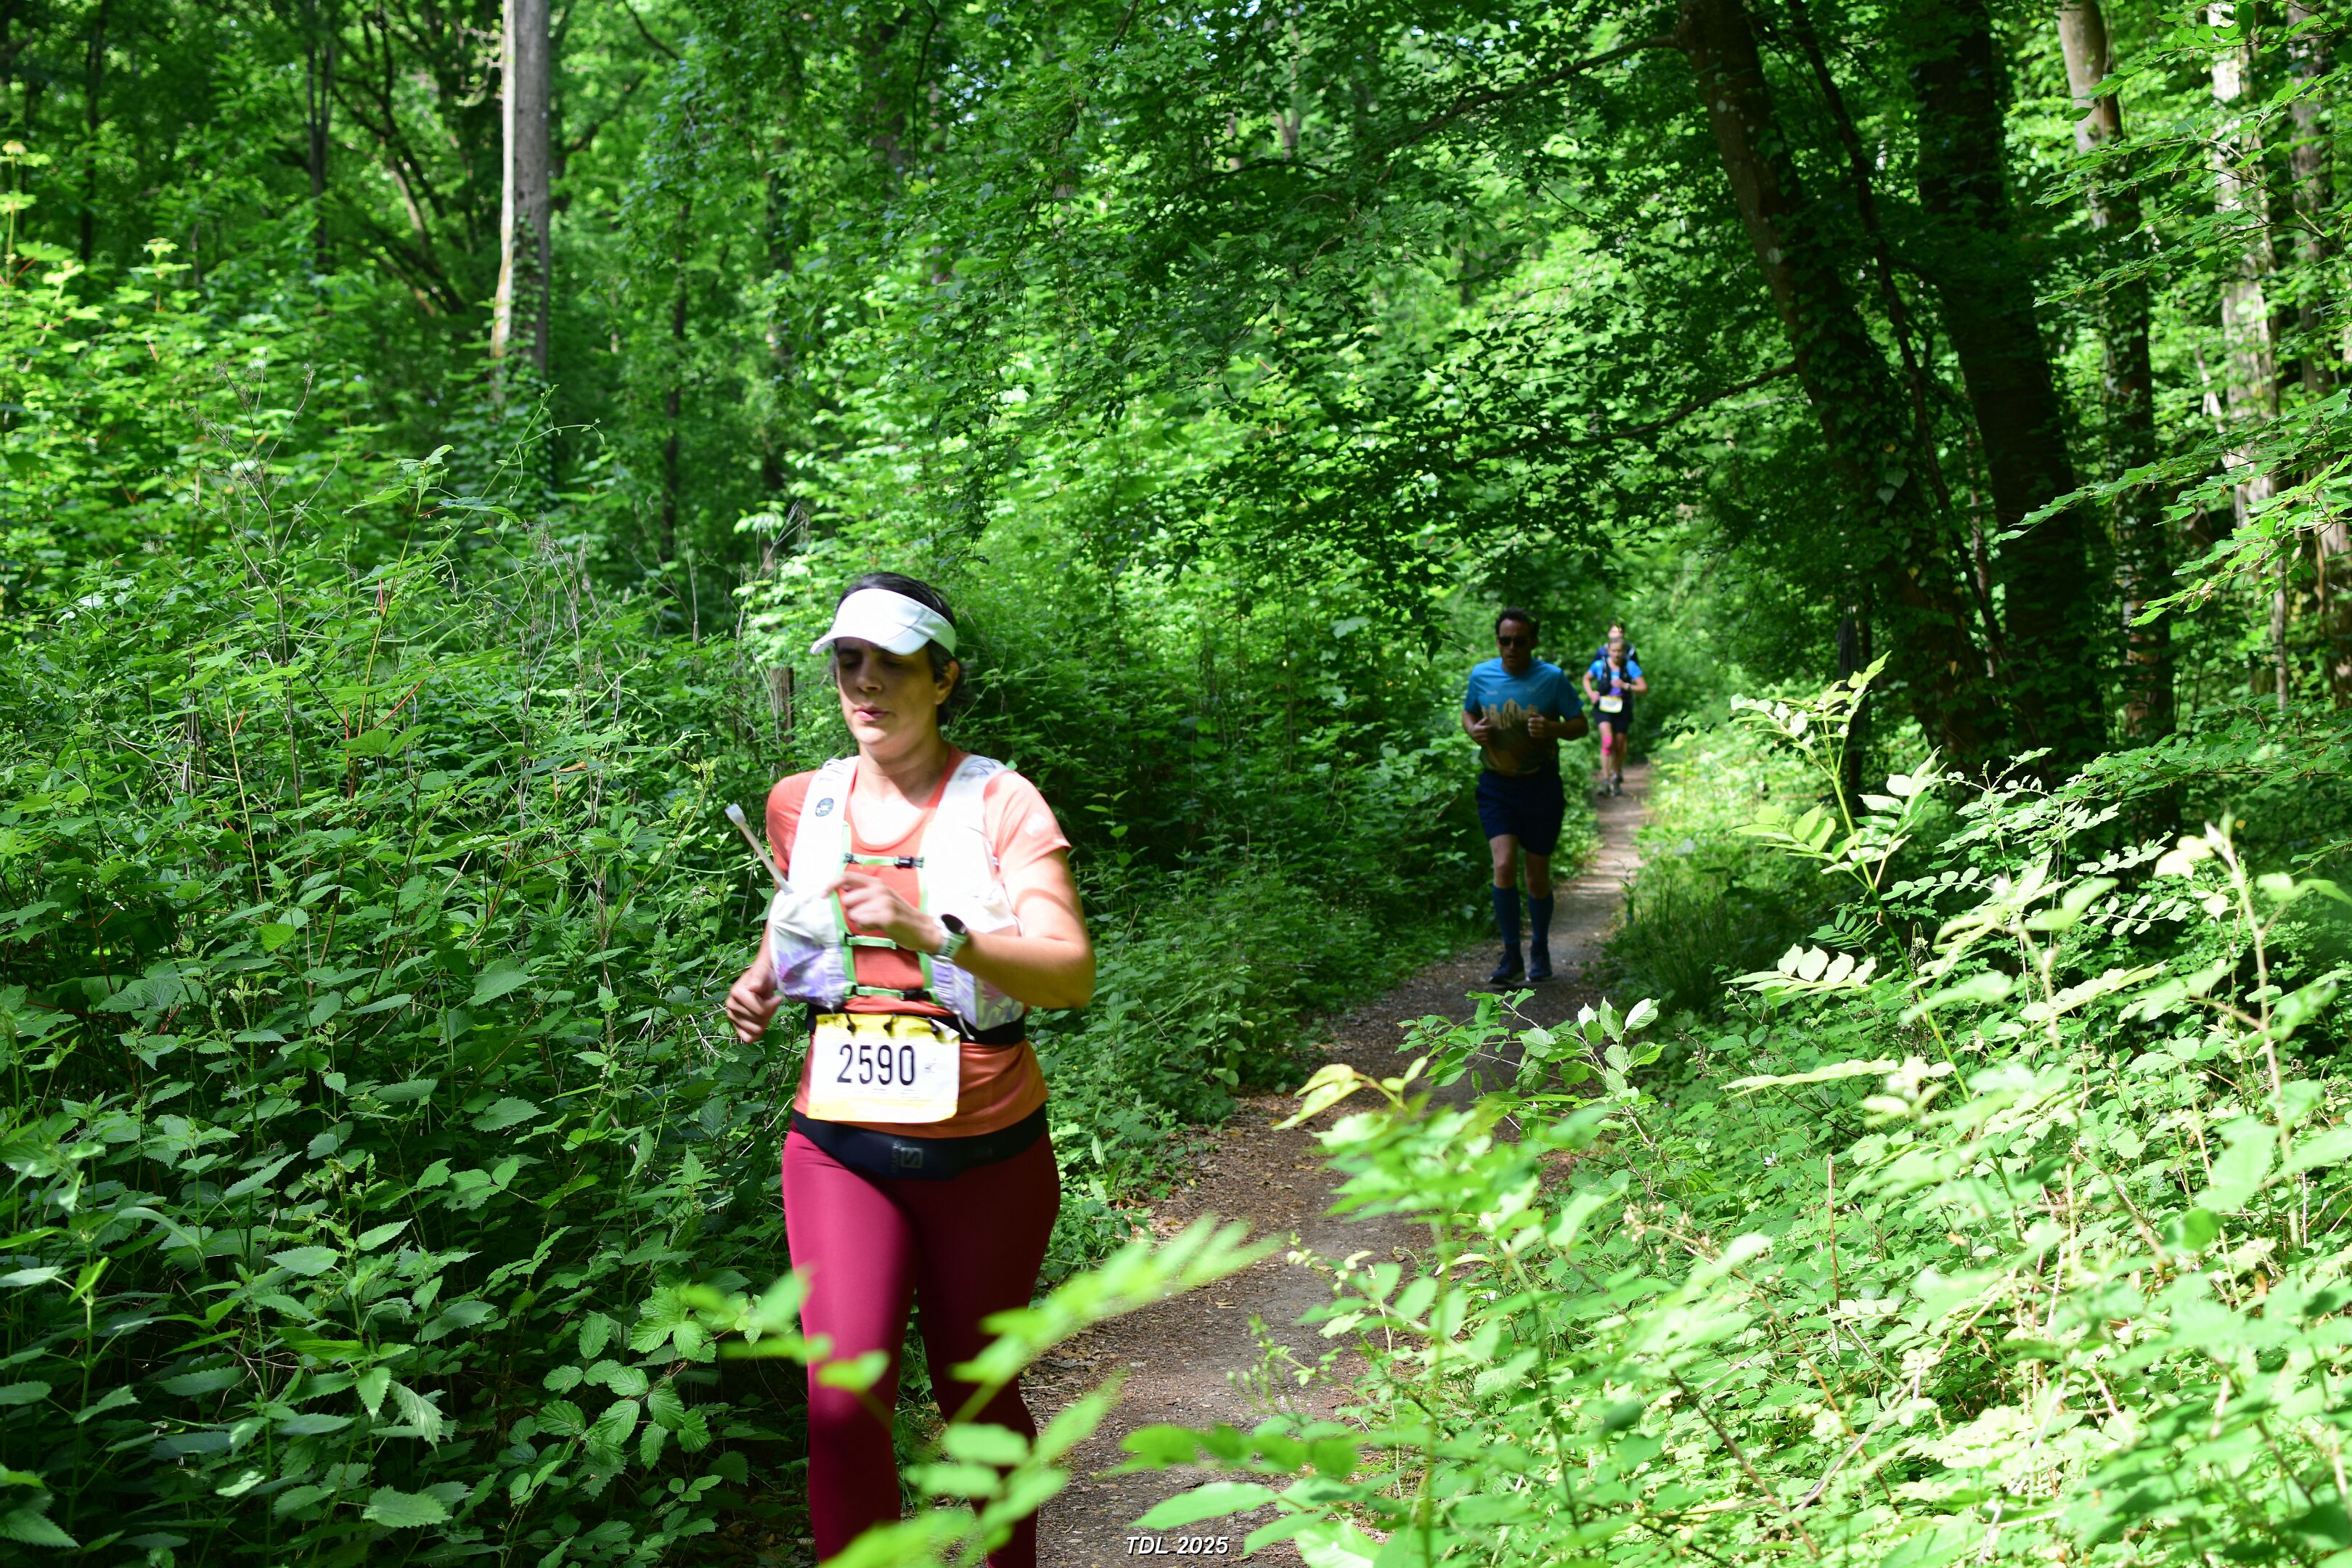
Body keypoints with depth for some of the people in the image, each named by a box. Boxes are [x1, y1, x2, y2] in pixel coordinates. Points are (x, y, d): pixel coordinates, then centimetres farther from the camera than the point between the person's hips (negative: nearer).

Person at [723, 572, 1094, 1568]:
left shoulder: (999, 804, -9)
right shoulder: (802, 804, 4)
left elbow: (1072, 974, -19)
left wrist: (936, 934, -34)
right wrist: (763, 978, 3)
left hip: (985, 1151, -2)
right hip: (841, 1146, 2)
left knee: (975, 1395, 13)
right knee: (844, 1401, -15)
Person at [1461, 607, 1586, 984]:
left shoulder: (1552, 678, -7)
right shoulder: (1481, 676, -1)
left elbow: (1580, 724, 0)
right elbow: (1468, 713, 17)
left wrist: (1553, 729, -21)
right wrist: (1473, 730, -6)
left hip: (1540, 786, -1)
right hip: (1496, 786, 1)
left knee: (1537, 878, 9)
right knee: (1504, 865, -17)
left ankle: (1540, 950, 32)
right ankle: (1511, 958, -7)